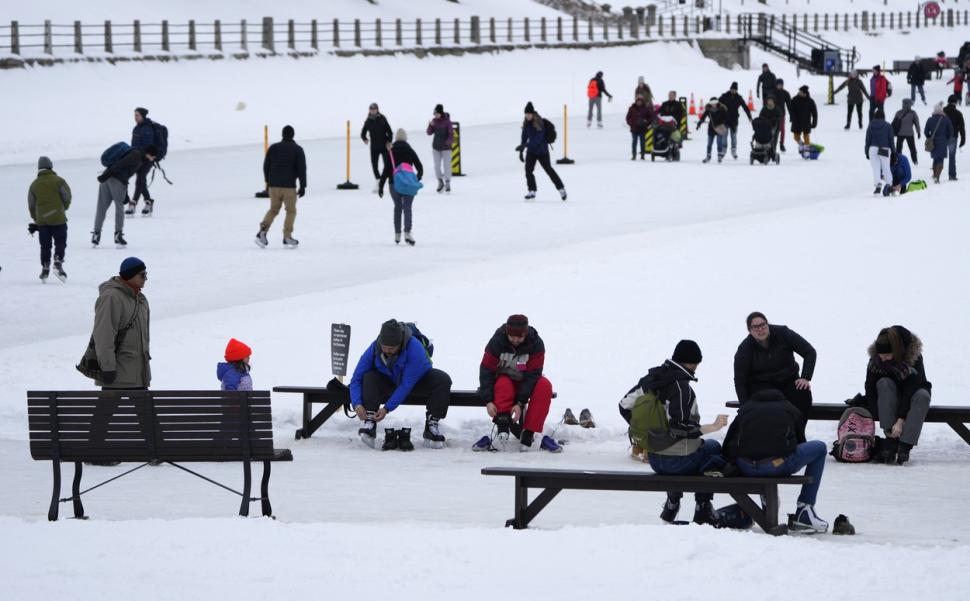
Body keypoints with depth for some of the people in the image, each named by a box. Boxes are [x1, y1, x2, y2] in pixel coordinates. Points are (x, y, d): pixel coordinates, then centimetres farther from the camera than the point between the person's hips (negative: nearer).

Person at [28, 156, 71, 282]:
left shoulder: (34, 185, 5)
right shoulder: (58, 181, -5)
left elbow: (31, 205, 10)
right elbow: (67, 197, -1)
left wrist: (35, 220, 22)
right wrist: (64, 208, 20)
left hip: (42, 220, 3)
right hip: (58, 218, -3)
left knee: (45, 246, 10)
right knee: (60, 243, 2)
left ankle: (45, 268, 7)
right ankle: (58, 263, -17)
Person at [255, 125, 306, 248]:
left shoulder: (273, 148, 5)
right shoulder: (298, 149, -3)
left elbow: (266, 165, 8)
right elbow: (302, 169, -8)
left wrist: (268, 181, 22)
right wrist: (303, 186, -3)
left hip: (274, 185, 3)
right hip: (289, 185, -3)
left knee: (273, 209, 15)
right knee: (291, 211, 9)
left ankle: (262, 231, -6)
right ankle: (287, 237, 1)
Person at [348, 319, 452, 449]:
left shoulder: (415, 348, -36)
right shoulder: (374, 349, -26)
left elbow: (407, 385, -34)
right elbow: (356, 379, -19)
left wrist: (387, 408, -37)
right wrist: (357, 404, -35)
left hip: (417, 380, -2)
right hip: (389, 382, 2)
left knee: (443, 380, -29)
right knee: (369, 378, -28)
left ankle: (431, 425, -20)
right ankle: (369, 423, -31)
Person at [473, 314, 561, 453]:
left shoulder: (536, 344, -19)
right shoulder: (497, 342, -20)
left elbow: (533, 374, -21)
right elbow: (486, 371, -20)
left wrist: (520, 403, -30)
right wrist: (488, 401, -31)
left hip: (526, 381, 1)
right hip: (503, 378, -1)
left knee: (544, 386, -30)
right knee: (503, 384, -36)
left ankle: (527, 435, -34)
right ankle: (503, 428, -47)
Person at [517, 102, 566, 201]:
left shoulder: (539, 124, -23)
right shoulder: (526, 123, -1)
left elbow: (538, 139, -29)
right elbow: (524, 136, 10)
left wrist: (525, 145, -37)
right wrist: (521, 151, 11)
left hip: (542, 151, -6)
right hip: (531, 151, 6)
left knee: (548, 169, 6)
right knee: (528, 170, -8)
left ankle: (561, 188, 23)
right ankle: (532, 192, -1)